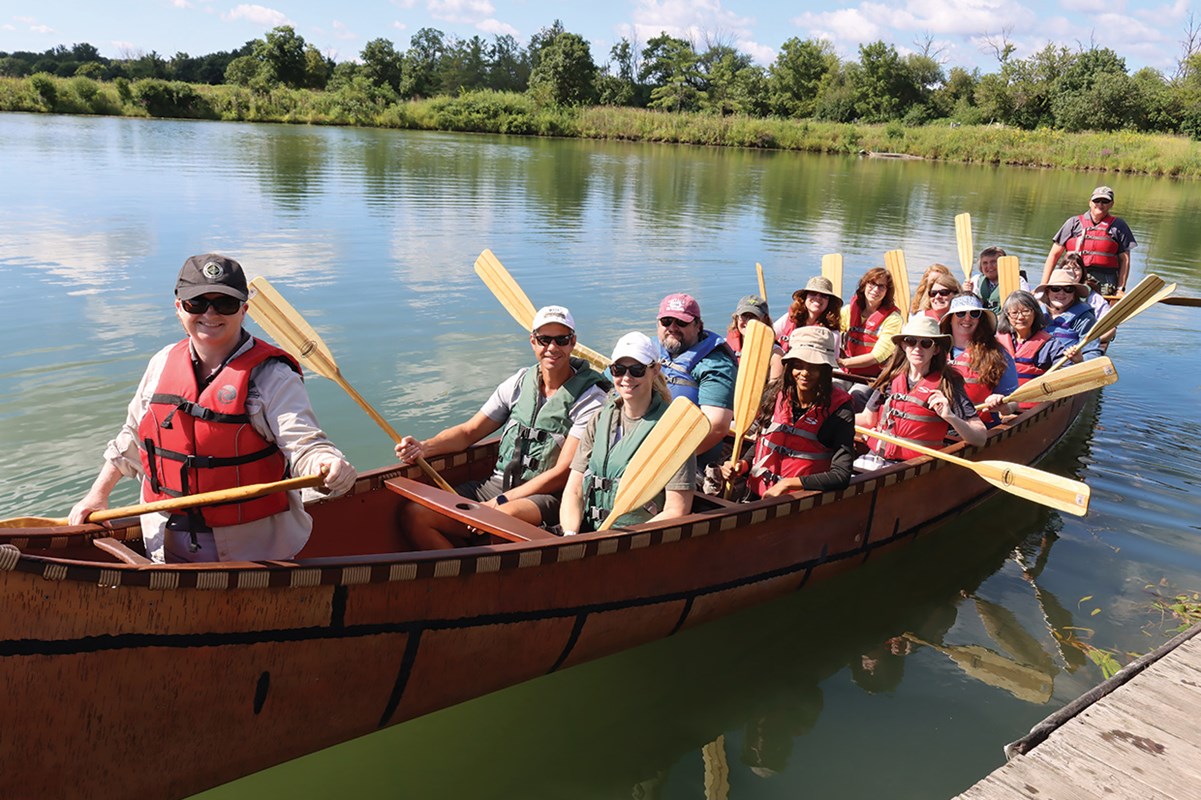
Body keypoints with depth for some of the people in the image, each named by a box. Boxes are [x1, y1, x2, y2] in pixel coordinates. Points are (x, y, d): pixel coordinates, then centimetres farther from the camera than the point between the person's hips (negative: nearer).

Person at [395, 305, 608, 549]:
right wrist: (423, 447, -7)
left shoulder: (589, 398, -6)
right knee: (414, 514, -14)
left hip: (546, 496, -6)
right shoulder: (519, 383, 10)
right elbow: (469, 432, 14)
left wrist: (500, 502, -15)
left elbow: (562, 474, -11)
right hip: (496, 483, 6)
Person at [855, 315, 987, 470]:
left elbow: (981, 438, -6)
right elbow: (867, 419, 17)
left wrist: (950, 417, -21)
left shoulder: (948, 383, -3)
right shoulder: (891, 378, 8)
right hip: (874, 457, 4)